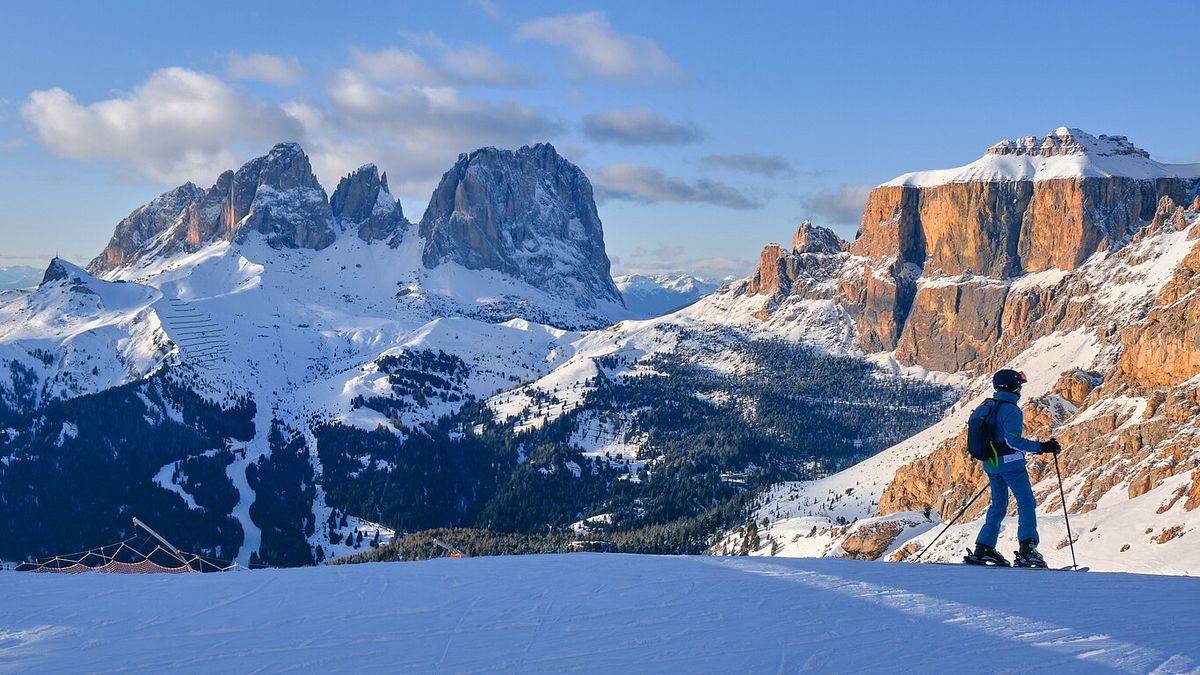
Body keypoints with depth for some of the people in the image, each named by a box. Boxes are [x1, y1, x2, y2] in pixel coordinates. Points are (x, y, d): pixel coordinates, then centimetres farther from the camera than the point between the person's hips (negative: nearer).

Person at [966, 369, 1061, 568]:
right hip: (1010, 463, -8)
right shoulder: (1011, 410, -14)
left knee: (998, 506, 15)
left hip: (991, 464, 8)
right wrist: (1040, 447, -22)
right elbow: (1013, 439, -23)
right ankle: (1027, 549, -14)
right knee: (1027, 504, -3)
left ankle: (983, 549, 11)